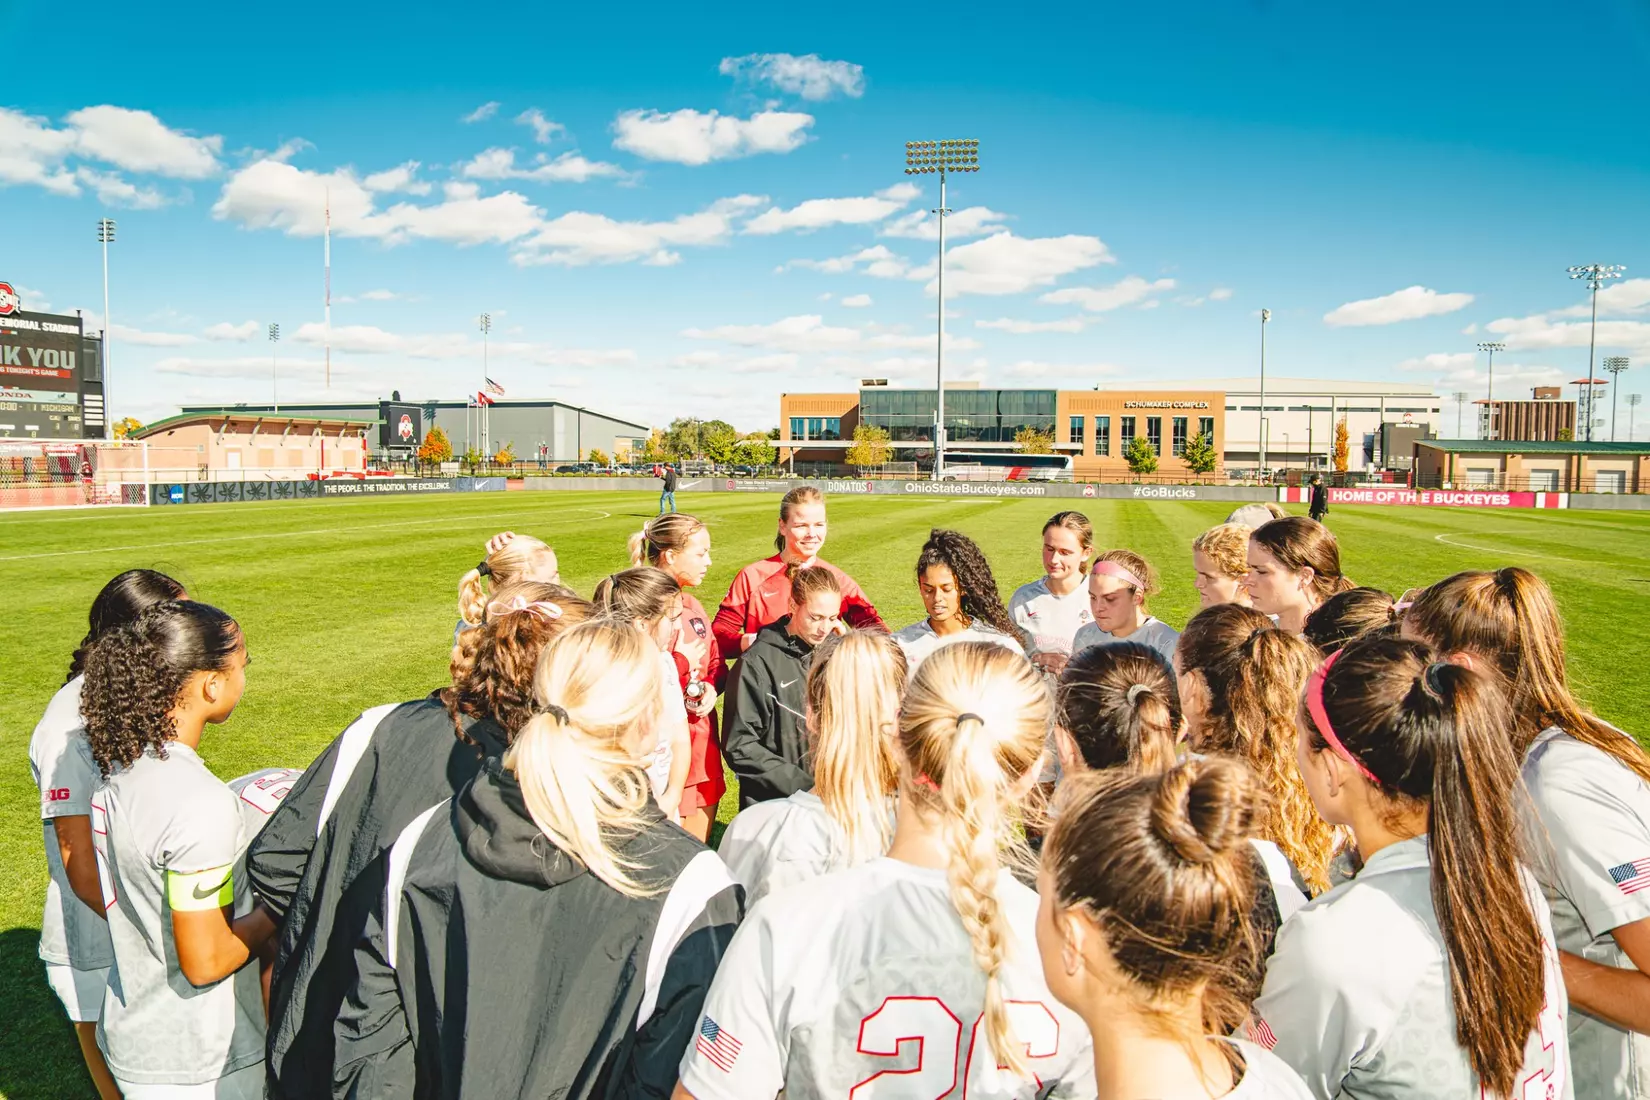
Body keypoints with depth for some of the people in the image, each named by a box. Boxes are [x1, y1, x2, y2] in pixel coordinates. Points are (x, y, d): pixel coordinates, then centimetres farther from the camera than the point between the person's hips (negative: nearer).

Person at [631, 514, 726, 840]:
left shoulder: (692, 605, 11)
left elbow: (716, 663, 18)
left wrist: (712, 686, -2)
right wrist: (681, 663, -18)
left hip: (703, 747, 8)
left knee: (698, 849, 17)